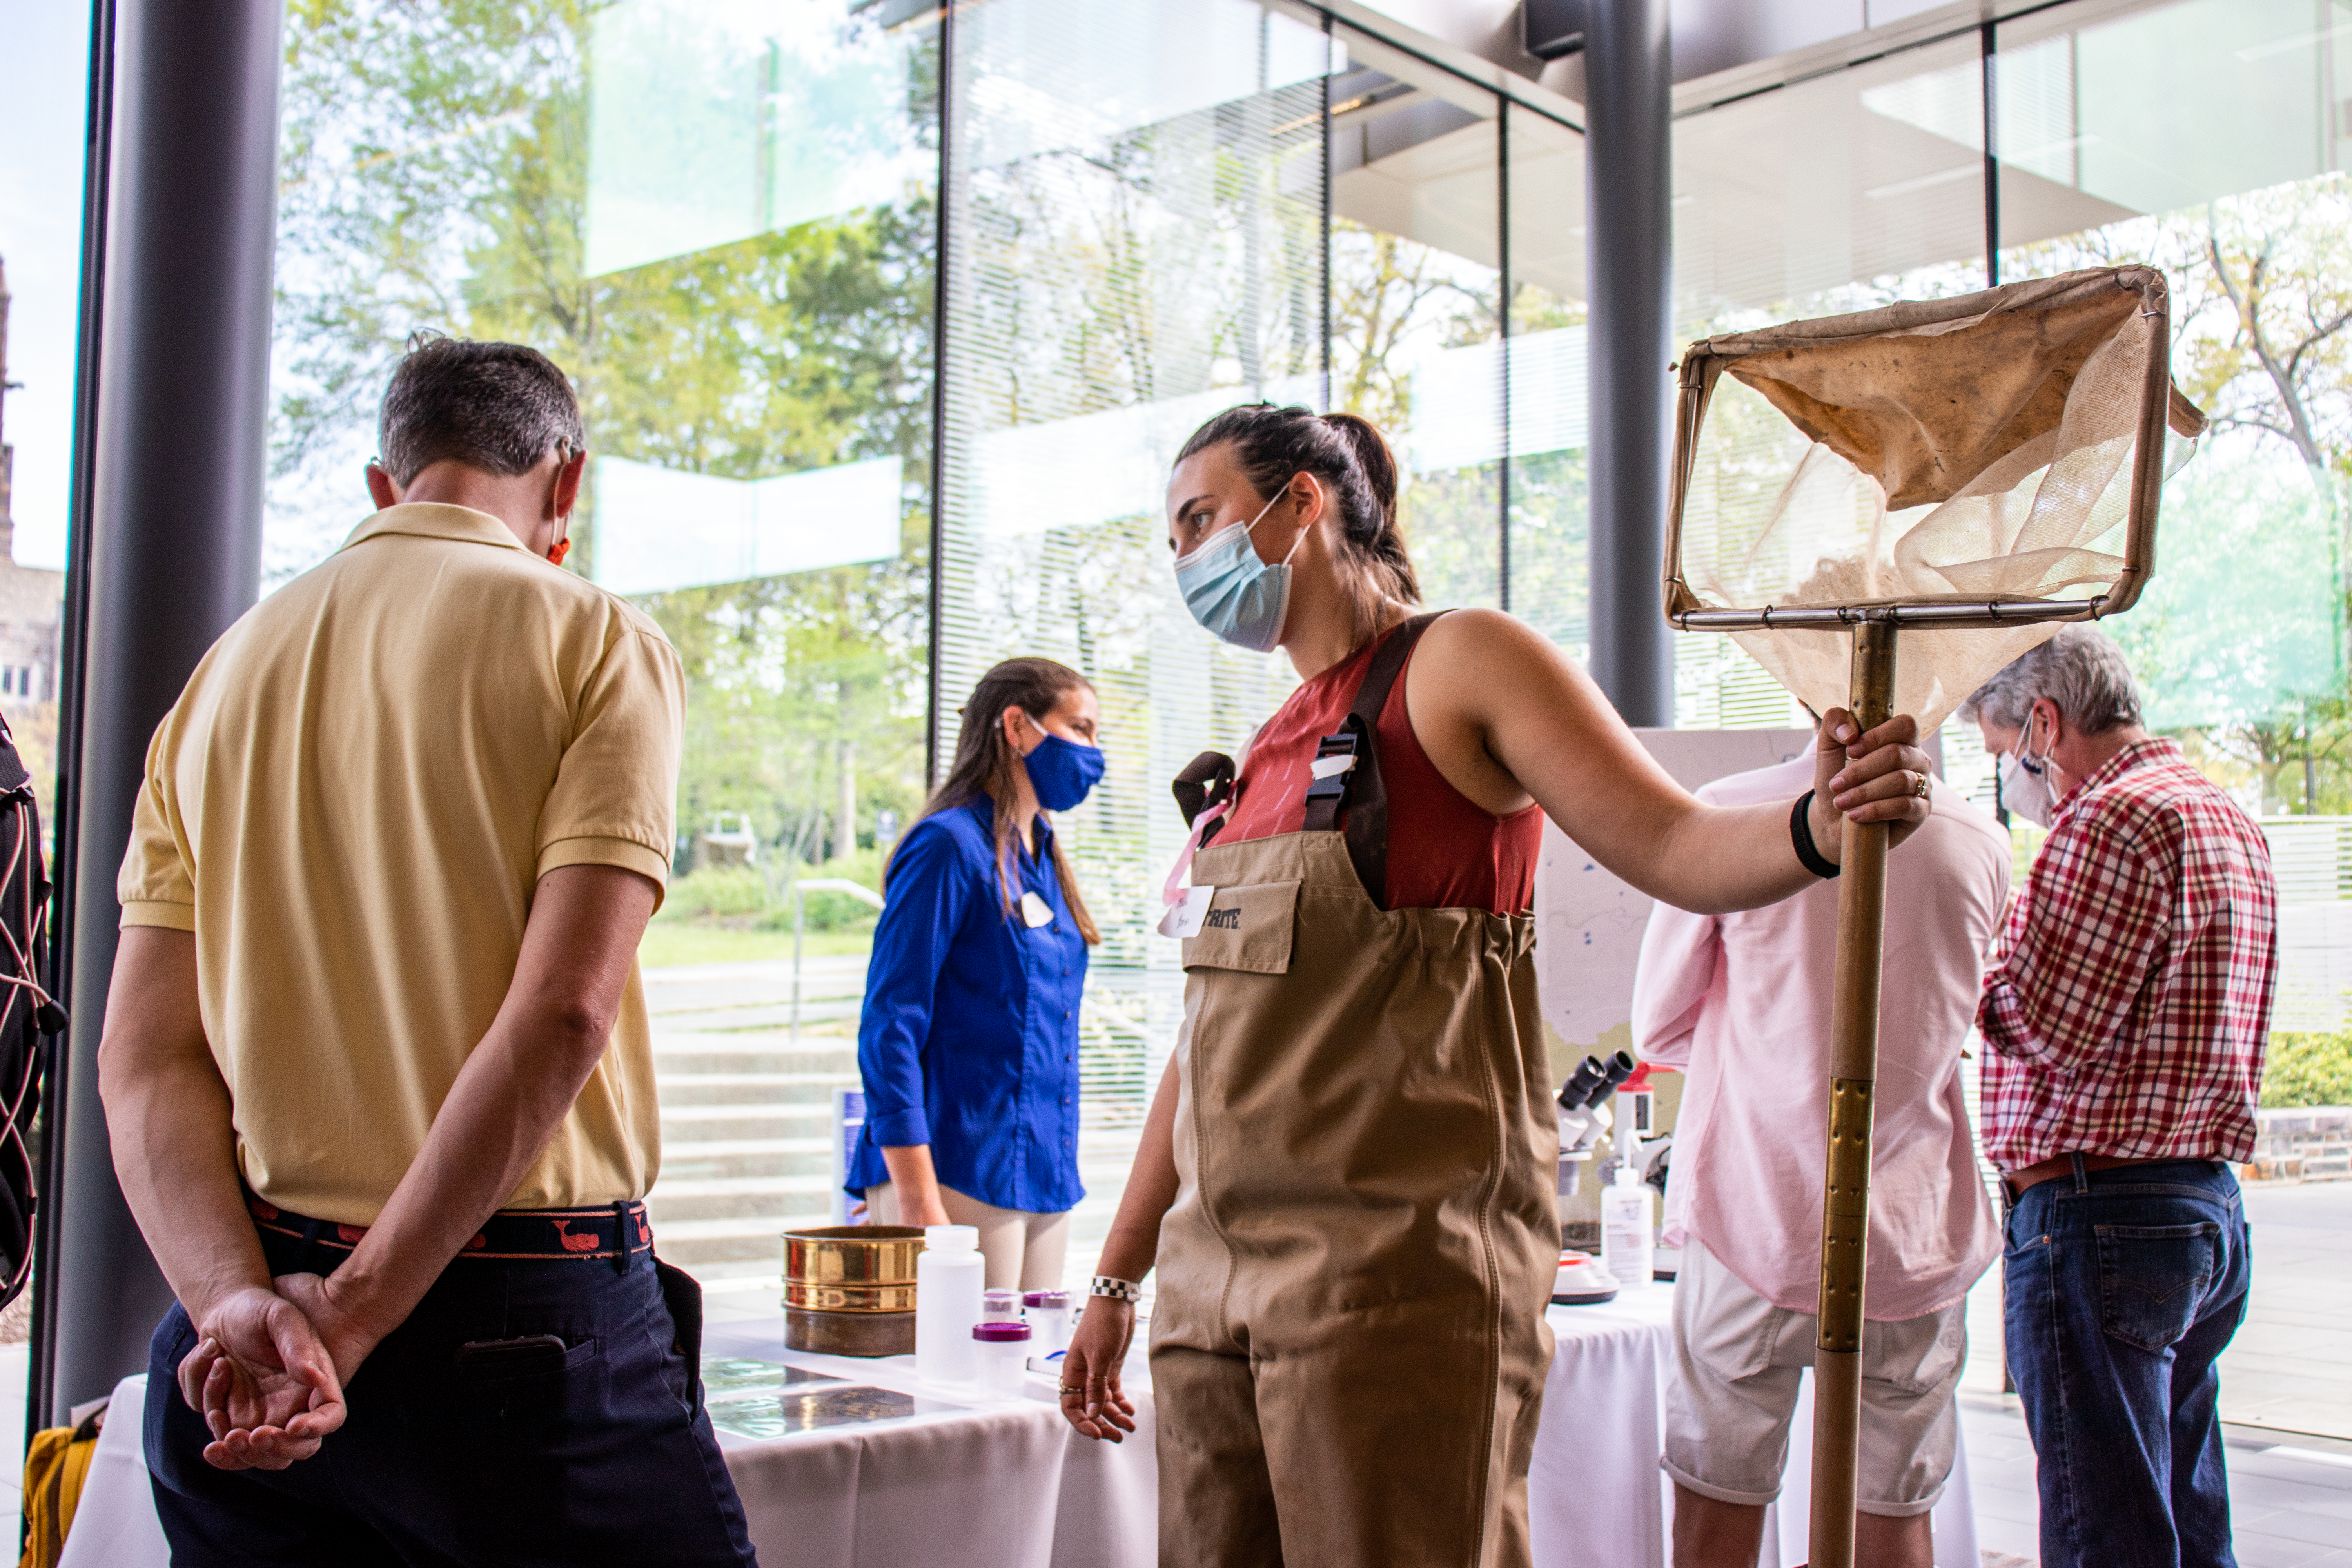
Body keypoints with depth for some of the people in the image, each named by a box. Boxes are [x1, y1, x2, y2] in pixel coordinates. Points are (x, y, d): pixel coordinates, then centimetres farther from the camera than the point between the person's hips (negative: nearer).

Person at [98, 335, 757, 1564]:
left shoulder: (222, 676, 10)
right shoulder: (594, 645, -5)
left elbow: (143, 1058, 1)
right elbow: (562, 1013, -17)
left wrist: (239, 1300, -11)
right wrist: (351, 1316, -15)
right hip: (527, 1322, -5)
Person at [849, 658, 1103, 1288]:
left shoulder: (1044, 858, 15)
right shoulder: (949, 846, -9)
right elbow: (889, 1029, -14)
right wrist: (919, 1204, -19)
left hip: (1044, 1178, 8)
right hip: (960, 1176, -8)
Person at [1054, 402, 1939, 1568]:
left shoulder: (1459, 664, 0)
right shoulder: (1270, 752, 20)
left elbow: (1672, 847, -8)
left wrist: (1817, 828, -30)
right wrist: (1117, 1278, 21)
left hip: (1395, 1263, -7)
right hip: (1217, 1274, 7)